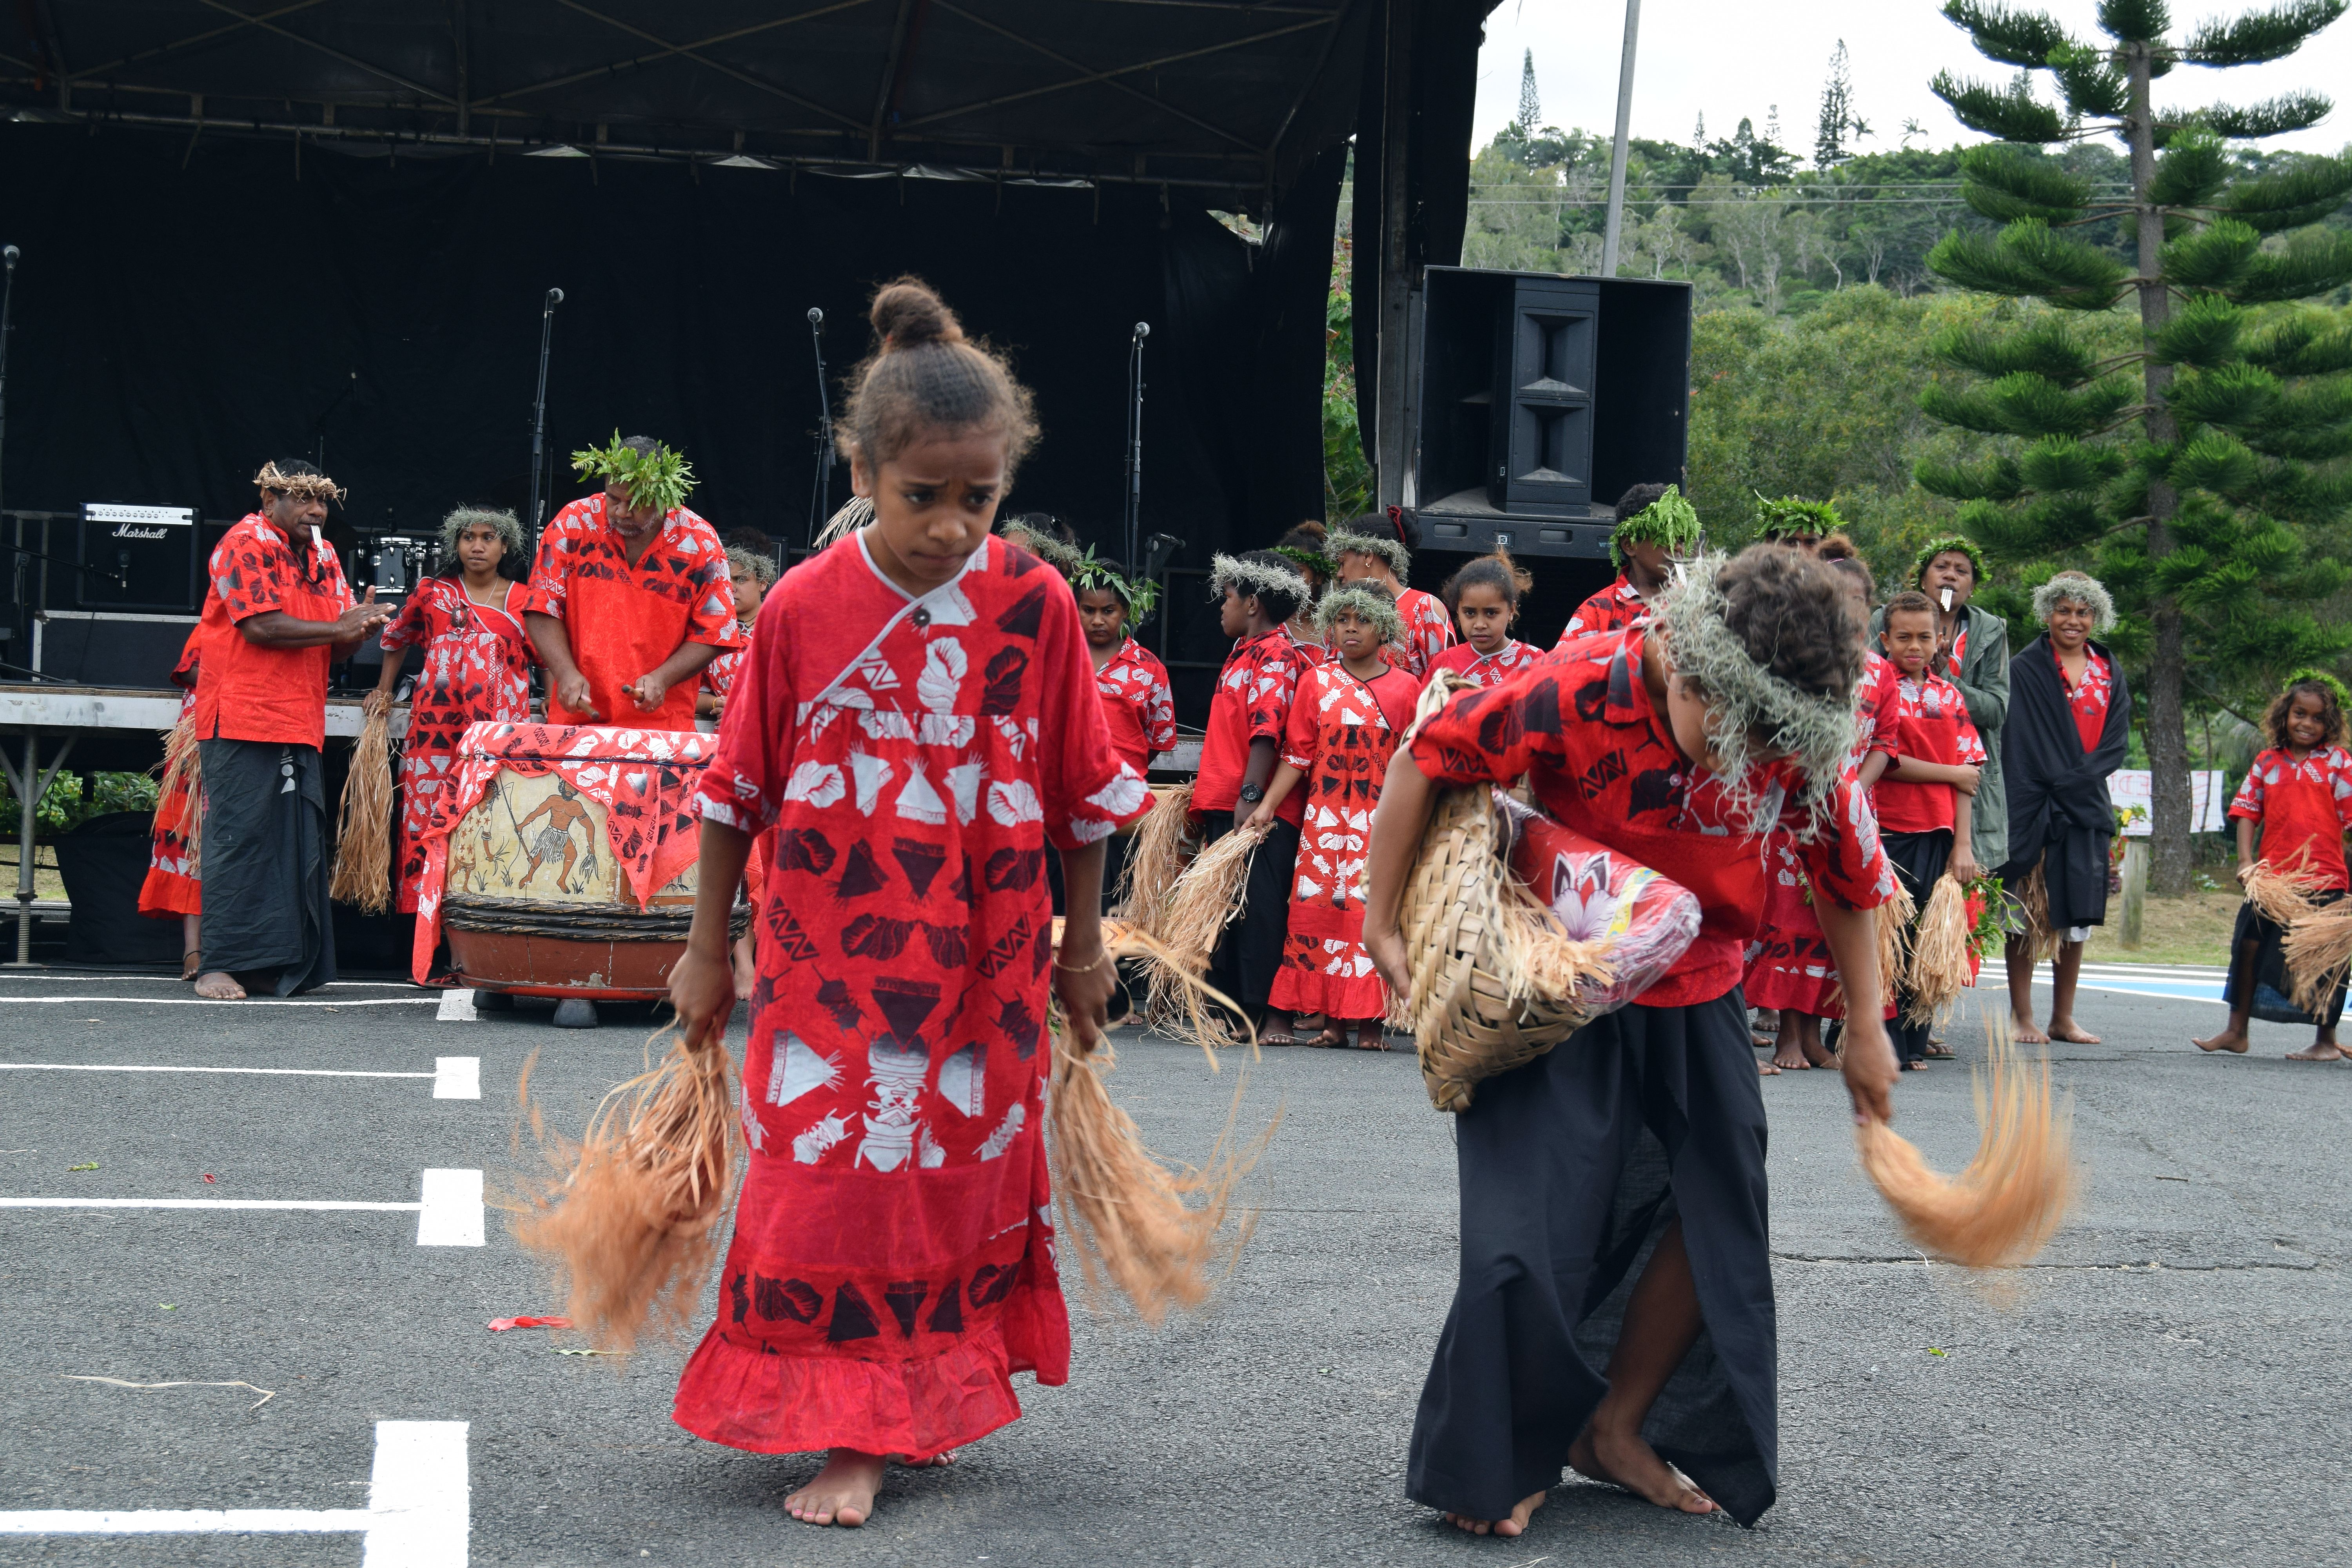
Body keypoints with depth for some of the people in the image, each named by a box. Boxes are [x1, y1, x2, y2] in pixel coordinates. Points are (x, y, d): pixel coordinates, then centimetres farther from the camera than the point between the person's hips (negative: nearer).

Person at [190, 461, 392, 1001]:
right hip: (242, 721, -7)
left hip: (300, 724, 7)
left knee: (301, 844, 5)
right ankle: (219, 966, -3)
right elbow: (261, 626, -17)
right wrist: (338, 627, -13)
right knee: (239, 839, -6)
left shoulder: (322, 555, 18)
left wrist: (360, 627, -6)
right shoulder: (245, 545, -6)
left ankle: (290, 965, 10)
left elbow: (333, 645, 16)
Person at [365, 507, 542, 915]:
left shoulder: (525, 602, 7)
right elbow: (397, 638, 27)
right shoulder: (433, 593, 11)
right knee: (426, 819, -2)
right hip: (436, 727, 1)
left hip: (501, 729, -1)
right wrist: (384, 690, 24)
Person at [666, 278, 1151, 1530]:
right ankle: (852, 1434, 9)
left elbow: (1081, 787, 3)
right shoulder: (803, 606, -9)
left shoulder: (1034, 604, -8)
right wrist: (707, 949, 7)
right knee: (832, 1171, -1)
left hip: (982, 958, 1)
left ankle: (924, 1397, 31)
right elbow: (739, 788, 2)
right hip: (829, 956, -1)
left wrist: (1084, 944, 9)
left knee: (962, 1167, 12)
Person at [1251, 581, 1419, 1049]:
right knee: (1320, 909, -1)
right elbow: (1298, 754, 6)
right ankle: (1332, 1020, 6)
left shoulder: (1406, 687, 5)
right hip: (1324, 815, 2)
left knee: (1373, 911, -6)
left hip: (1381, 817, -1)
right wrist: (1267, 805, -1)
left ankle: (1370, 1021, 1)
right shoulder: (1316, 681, 7)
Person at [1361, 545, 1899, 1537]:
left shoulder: (1796, 741, -16)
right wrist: (1382, 930, -13)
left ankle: (1616, 1429, 20)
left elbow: (1847, 873, 1)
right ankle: (1494, 1464, 9)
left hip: (1694, 994, 4)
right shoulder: (1578, 694, -27)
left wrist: (1866, 1031, 5)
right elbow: (1424, 760, -17)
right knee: (1539, 1222, -8)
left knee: (1719, 1211, 3)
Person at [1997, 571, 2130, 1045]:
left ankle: (2063, 1018, 12)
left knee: (2077, 912, 6)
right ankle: (2021, 1016, 2)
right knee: (2028, 913, -3)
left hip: (2086, 807, 4)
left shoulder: (2111, 674, 13)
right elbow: (2018, 745, -6)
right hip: (2035, 805, -4)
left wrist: (2076, 778, -11)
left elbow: (2118, 740, 5)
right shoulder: (2025, 670, 0)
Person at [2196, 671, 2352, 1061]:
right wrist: (2246, 860, -6)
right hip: (2273, 878, 4)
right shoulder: (2267, 762, 6)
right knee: (2249, 947, 9)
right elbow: (2248, 812, 6)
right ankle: (2236, 1032, 22)